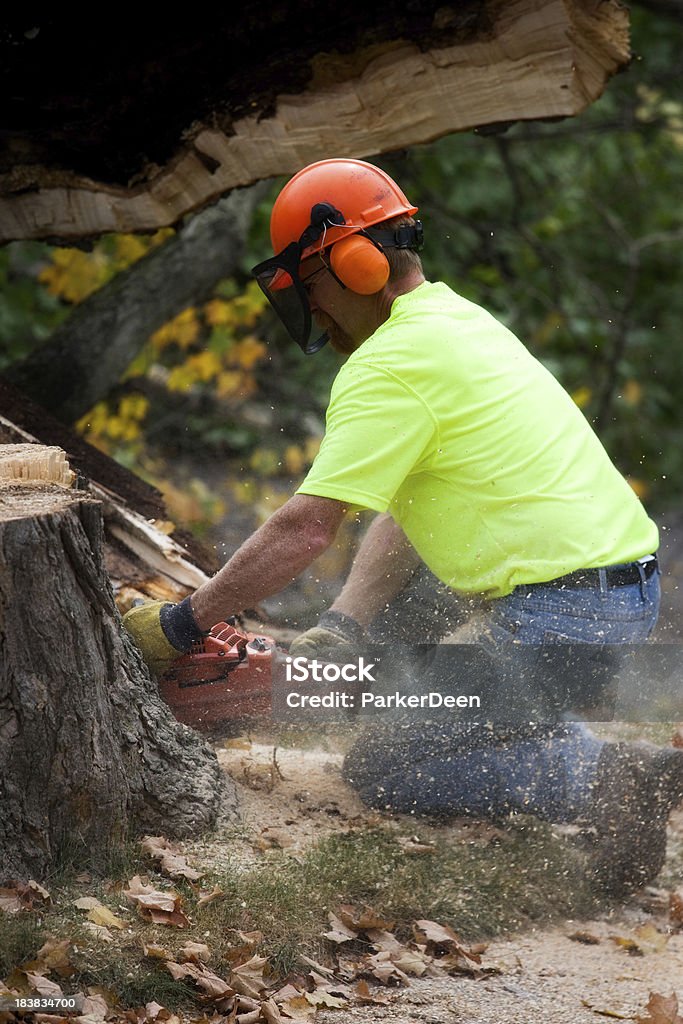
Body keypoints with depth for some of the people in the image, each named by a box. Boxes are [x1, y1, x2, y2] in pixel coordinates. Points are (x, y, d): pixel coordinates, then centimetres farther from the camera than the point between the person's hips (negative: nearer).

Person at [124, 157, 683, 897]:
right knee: (395, 585, 27)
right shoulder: (460, 322, 16)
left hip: (565, 620, -9)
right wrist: (339, 628, 8)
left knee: (379, 770, 2)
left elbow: (304, 532, -18)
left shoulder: (392, 363, -14)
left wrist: (180, 627, -9)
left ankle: (597, 778, -12)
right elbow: (400, 513, 16)